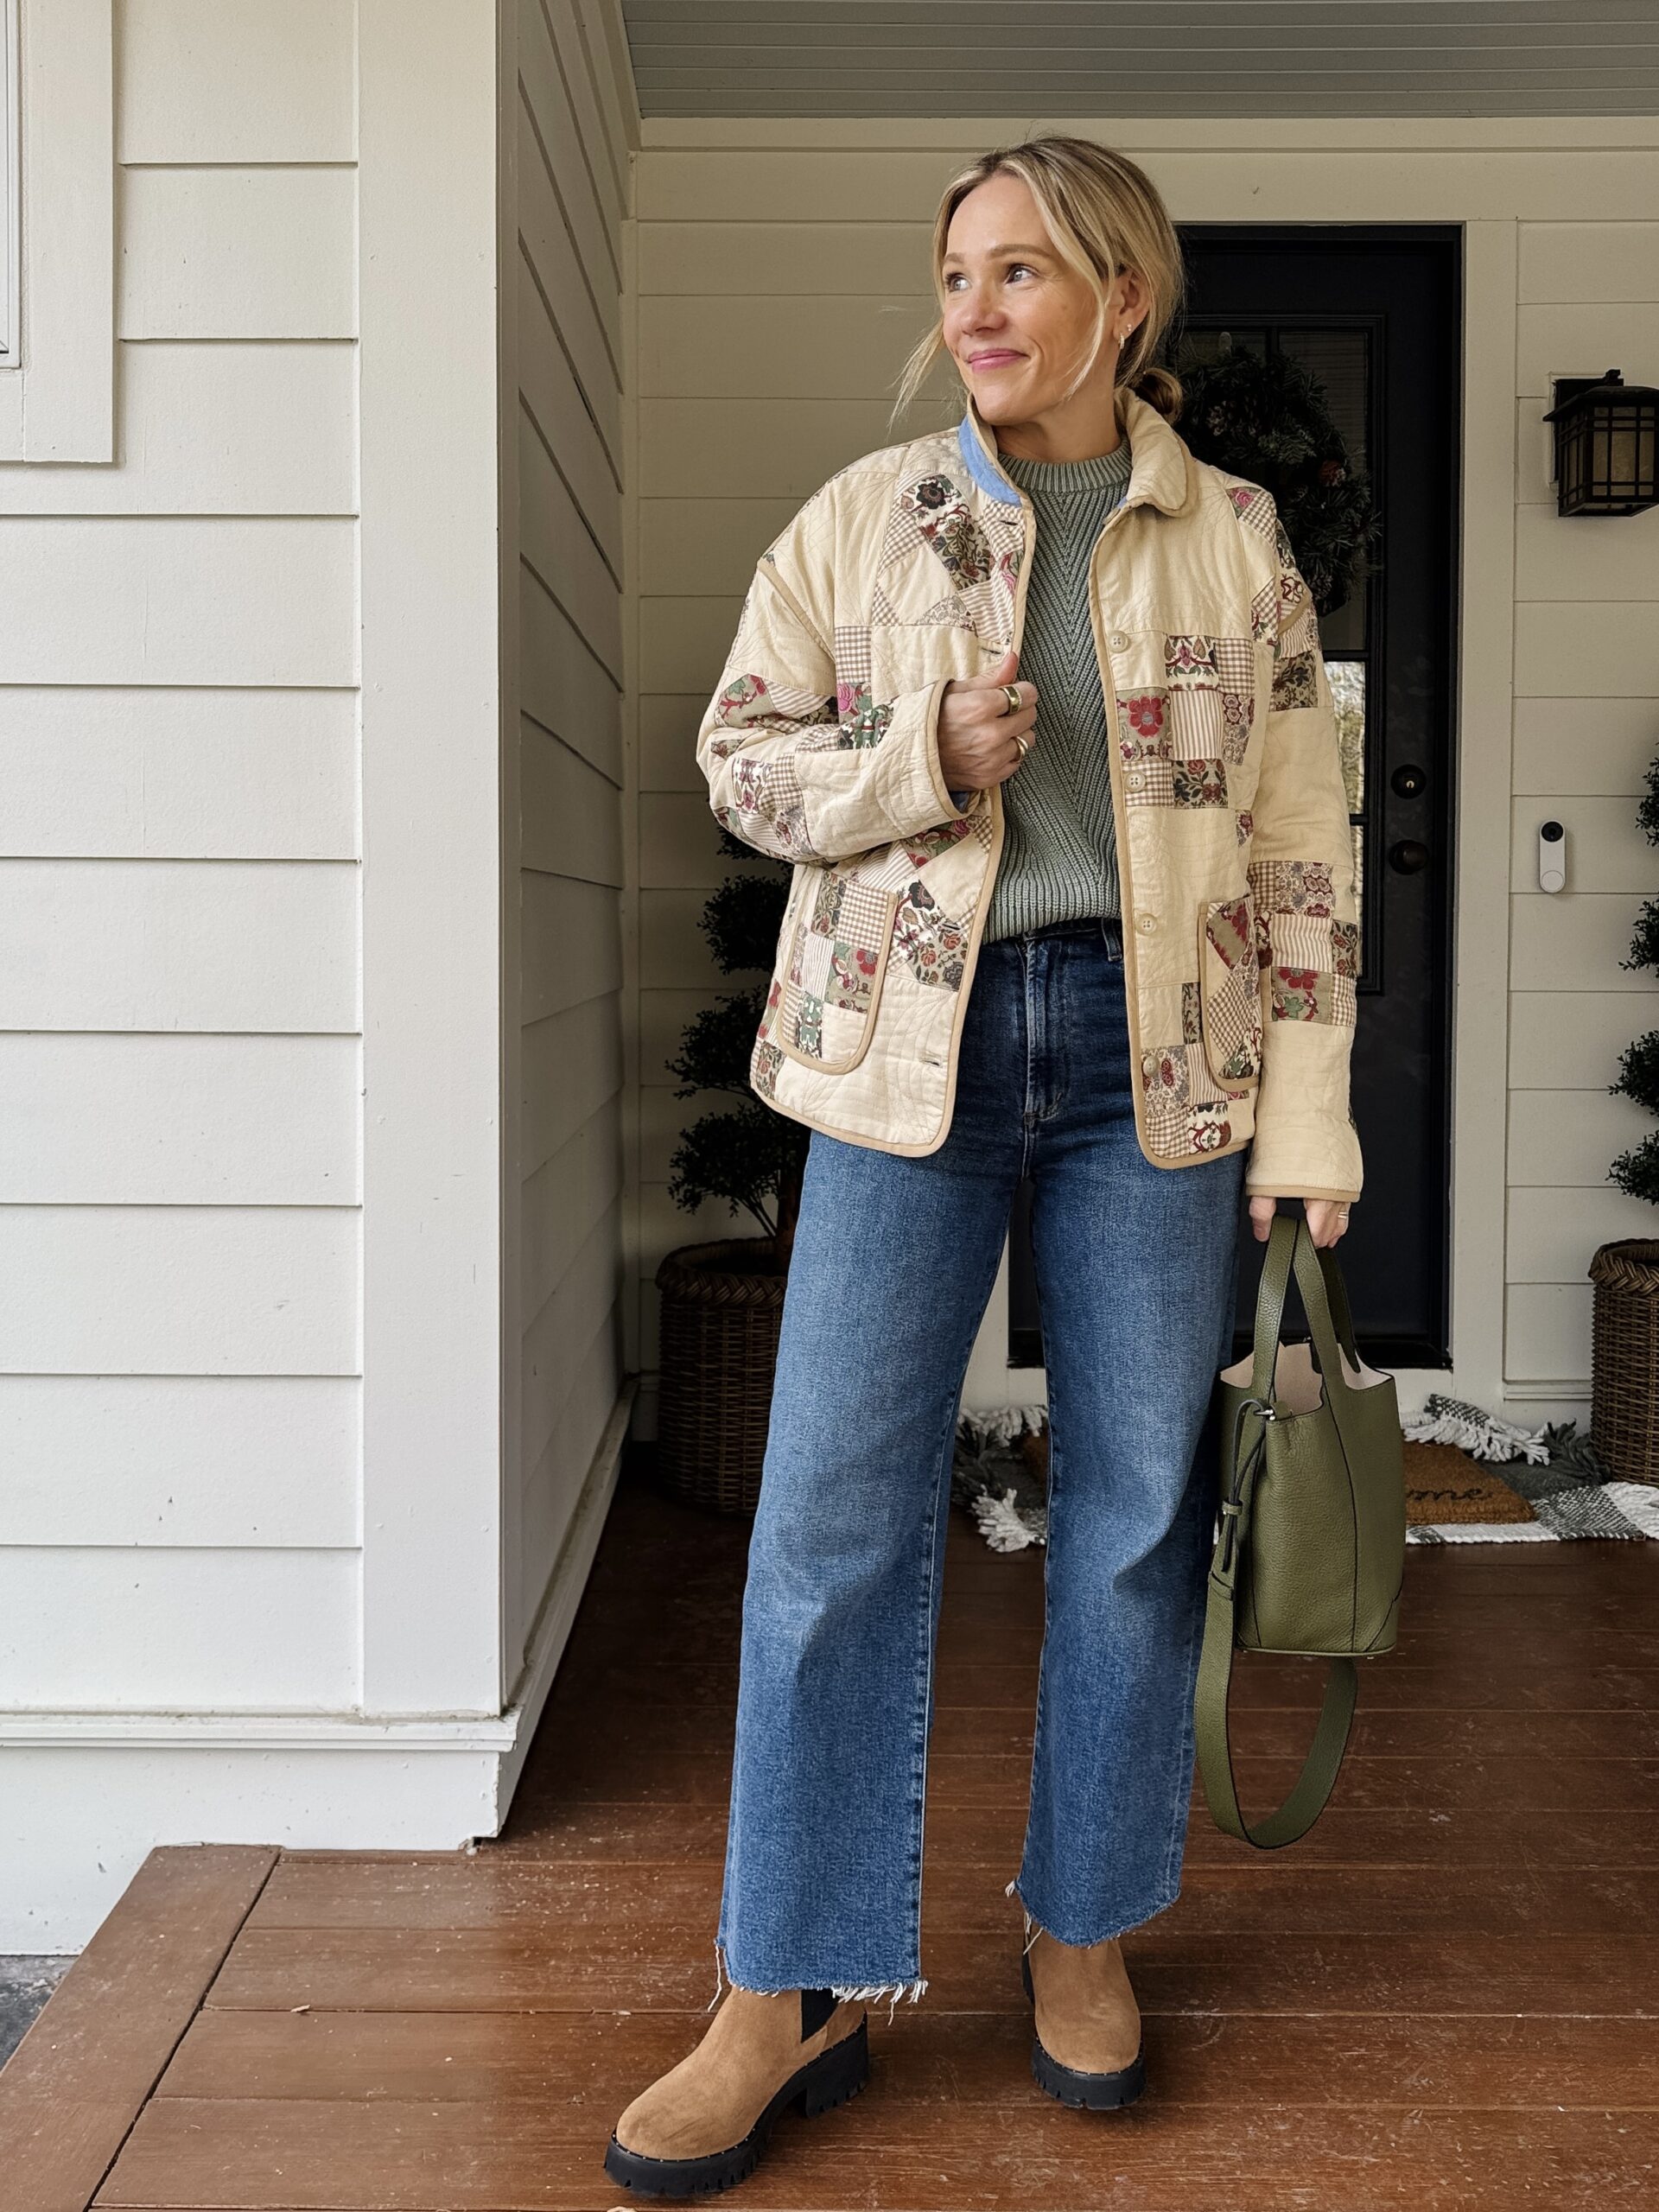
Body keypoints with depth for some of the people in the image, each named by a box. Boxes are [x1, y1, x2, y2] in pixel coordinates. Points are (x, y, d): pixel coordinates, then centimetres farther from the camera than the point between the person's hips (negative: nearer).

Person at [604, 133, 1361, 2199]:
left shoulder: (1235, 541, 7)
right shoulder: (864, 516, 6)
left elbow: (1301, 847, 5)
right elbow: (739, 748, 8)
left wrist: (1305, 1113, -1)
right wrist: (922, 760, -11)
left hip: (1150, 1047, 1)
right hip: (912, 1042, 0)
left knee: (1134, 1505, 7)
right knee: (834, 1510, -2)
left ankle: (1082, 1929, 27)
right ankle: (794, 1992, 12)